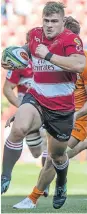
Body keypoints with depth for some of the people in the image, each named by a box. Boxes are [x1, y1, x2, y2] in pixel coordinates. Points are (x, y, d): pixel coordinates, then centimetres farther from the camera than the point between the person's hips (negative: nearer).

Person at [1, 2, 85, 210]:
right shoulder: (34, 34, 0)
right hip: (36, 98, 2)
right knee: (18, 128, -31)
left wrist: (48, 55, -34)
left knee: (57, 154, 16)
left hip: (62, 106, -2)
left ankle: (61, 187, 49)